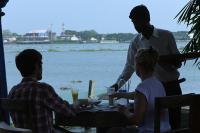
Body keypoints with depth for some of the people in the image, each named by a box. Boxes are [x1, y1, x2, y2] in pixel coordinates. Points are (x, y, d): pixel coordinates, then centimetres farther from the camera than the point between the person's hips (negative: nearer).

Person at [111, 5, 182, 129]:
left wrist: (167, 63, -23)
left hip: (171, 86, -2)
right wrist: (118, 84, -6)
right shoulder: (136, 42, 2)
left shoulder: (166, 36, -6)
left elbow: (178, 62, -3)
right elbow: (130, 67, 5)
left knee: (174, 123, 0)